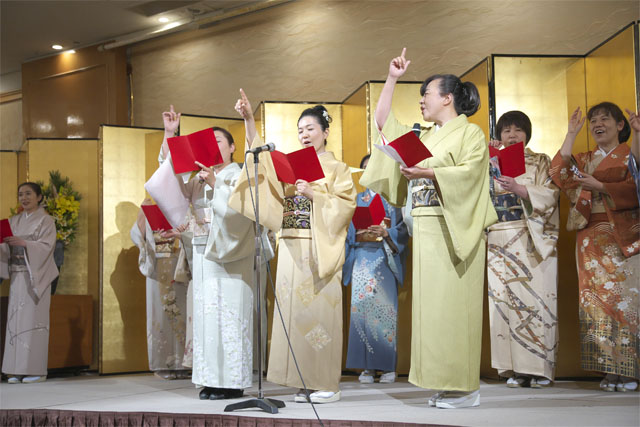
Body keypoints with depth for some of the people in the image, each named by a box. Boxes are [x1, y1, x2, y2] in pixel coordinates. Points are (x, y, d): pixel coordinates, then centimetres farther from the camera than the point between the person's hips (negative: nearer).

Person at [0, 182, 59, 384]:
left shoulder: (46, 221, 1)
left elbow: (46, 246, -11)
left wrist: (24, 243, -26)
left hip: (35, 277, -5)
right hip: (16, 276, 5)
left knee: (34, 318, -8)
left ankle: (36, 369, -5)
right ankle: (17, 369, 5)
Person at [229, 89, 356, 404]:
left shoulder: (337, 168, 5)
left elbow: (346, 203, -5)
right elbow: (260, 154, 11)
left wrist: (313, 194, -12)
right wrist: (248, 119, 1)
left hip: (320, 248, -5)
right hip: (292, 247, 5)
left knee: (319, 310, -8)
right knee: (295, 310, 2)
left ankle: (327, 384, -2)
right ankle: (305, 382, 8)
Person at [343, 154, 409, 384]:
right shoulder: (357, 200, 18)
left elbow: (402, 229, -1)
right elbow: (350, 231, 14)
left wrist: (385, 233, -18)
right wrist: (361, 235, -7)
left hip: (384, 257, -3)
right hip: (362, 257, 3)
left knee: (384, 306, -8)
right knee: (361, 305, -5)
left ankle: (388, 366, -2)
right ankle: (367, 367, -1)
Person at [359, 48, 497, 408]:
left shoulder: (470, 133, 2)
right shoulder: (424, 138, 21)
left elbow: (470, 172, -13)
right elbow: (383, 122, 23)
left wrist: (429, 173, -20)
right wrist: (392, 79, 19)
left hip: (455, 230, -7)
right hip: (426, 229, 7)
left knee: (454, 304, -9)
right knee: (432, 304, 4)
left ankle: (466, 388, -4)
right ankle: (447, 385, 9)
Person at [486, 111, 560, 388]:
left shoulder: (540, 162, 11)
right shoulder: (492, 164, 18)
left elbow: (550, 195, -3)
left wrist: (517, 188, -17)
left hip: (533, 241, -2)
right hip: (500, 241, 3)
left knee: (535, 298, -9)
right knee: (505, 299, -4)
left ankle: (540, 369, -4)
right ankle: (515, 369, -1)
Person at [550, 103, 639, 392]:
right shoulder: (585, 160, 20)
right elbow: (560, 172, 3)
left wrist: (599, 186, -15)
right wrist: (571, 134, 5)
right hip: (590, 236, 5)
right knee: (596, 298, -1)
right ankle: (610, 370, 2)